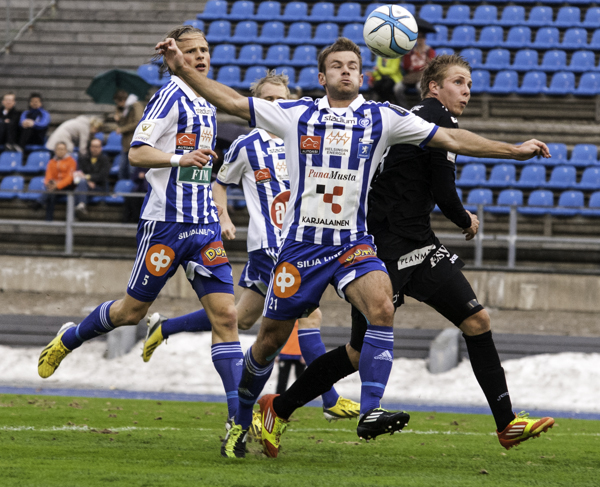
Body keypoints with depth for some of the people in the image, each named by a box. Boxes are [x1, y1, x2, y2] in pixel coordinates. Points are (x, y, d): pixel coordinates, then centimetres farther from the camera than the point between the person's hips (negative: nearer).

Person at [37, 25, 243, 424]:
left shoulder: (206, 103, 16)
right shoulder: (171, 96, -9)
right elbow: (137, 152, -17)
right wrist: (180, 158, -30)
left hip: (204, 223, 7)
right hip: (165, 220, -7)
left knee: (225, 314, -6)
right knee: (132, 310, 6)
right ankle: (68, 339, 34)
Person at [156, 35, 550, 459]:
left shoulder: (382, 118, 4)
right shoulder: (296, 115, 4)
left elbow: (450, 139, 5)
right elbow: (231, 102, 6)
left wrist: (513, 150, 0)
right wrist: (183, 69, -2)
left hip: (353, 244, 0)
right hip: (301, 243, 0)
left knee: (382, 308, -28)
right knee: (271, 339, 4)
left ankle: (370, 411, -32)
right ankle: (241, 422, 25)